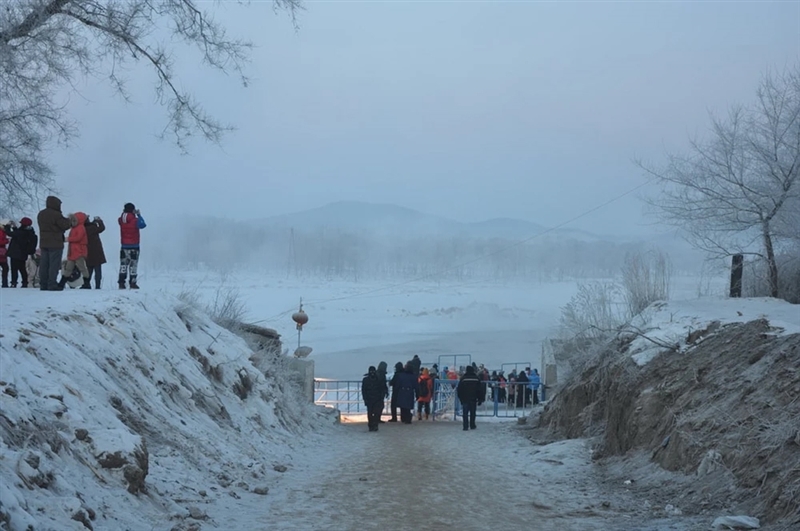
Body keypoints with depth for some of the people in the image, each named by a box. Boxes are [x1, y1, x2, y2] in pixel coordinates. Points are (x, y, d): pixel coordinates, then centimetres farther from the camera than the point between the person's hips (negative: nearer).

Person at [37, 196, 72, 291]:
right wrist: (69, 222, 8)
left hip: (43, 243, 8)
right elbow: (65, 225, -13)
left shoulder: (40, 214, 12)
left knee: (44, 264, 9)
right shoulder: (56, 214, -15)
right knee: (54, 265, -5)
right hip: (55, 244, -8)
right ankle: (52, 285, -8)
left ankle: (43, 285, 10)